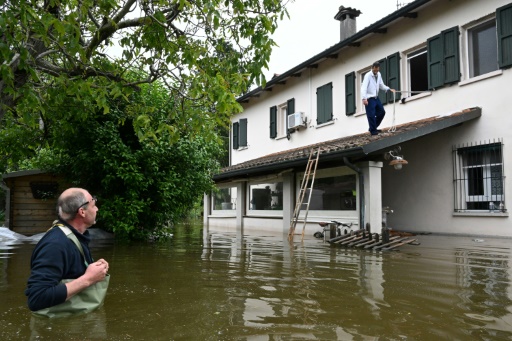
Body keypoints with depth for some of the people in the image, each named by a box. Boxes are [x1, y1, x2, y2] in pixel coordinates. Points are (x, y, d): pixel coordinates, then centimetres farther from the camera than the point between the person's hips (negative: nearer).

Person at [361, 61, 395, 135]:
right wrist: (364, 98, -31)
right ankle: (373, 131, 5)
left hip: (376, 97, 8)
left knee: (382, 112, 12)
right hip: (369, 99, -8)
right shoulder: (368, 75, -13)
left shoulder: (379, 75, 9)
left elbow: (381, 85, 19)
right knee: (371, 115, -7)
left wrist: (389, 89, 5)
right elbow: (363, 87, -21)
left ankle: (373, 128, 23)